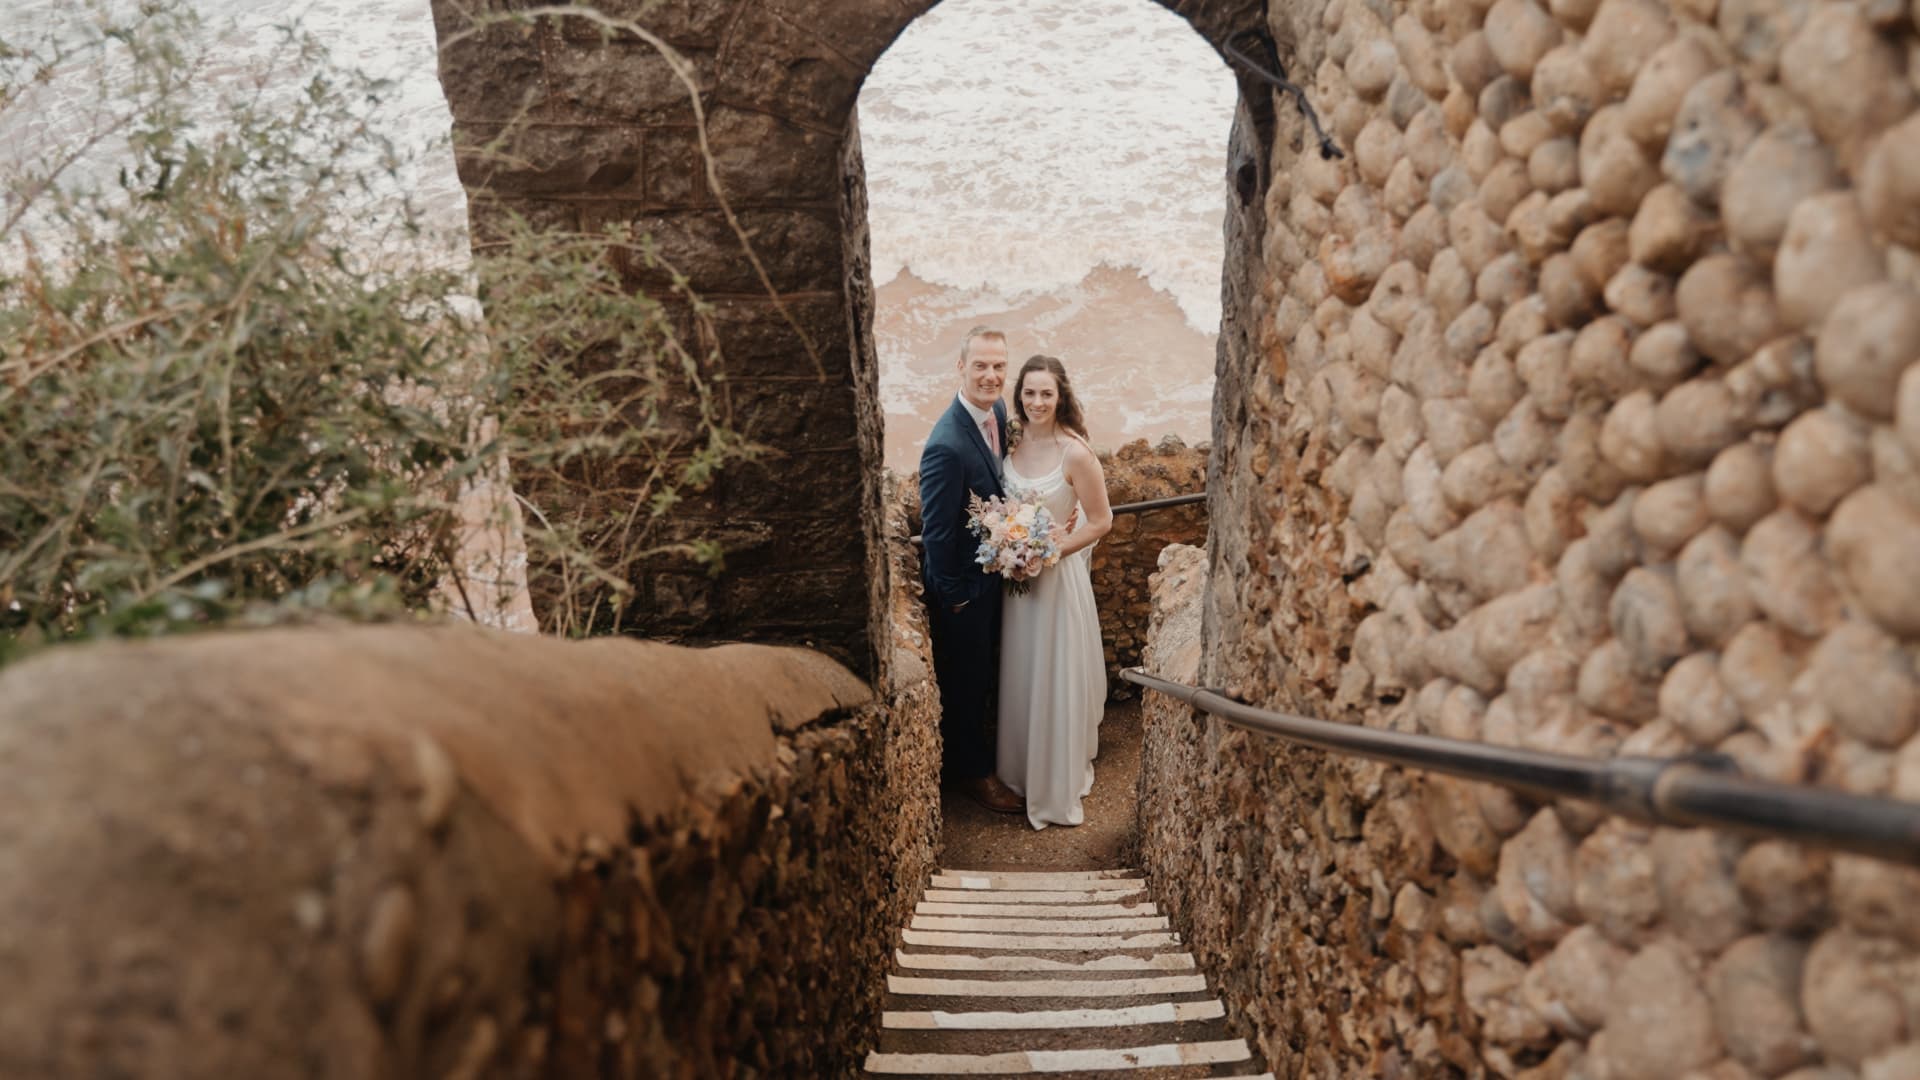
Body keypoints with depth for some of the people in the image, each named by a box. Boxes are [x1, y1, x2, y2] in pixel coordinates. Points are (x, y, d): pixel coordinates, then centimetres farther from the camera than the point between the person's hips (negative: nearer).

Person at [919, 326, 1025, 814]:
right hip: (962, 582, -8)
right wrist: (953, 596, -15)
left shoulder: (999, 412, -5)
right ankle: (971, 769, 36)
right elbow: (936, 533, -25)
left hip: (992, 572, 8)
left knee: (983, 669, 26)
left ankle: (973, 749, 49)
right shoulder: (946, 446, -32)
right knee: (965, 678, 13)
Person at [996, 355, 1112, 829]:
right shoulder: (1012, 443, -2)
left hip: (1058, 575, -5)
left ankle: (1059, 786, 25)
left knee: (1057, 677, 7)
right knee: (1019, 675, 17)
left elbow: (1100, 521, -13)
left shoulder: (1074, 453, -19)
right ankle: (1021, 771, 37)